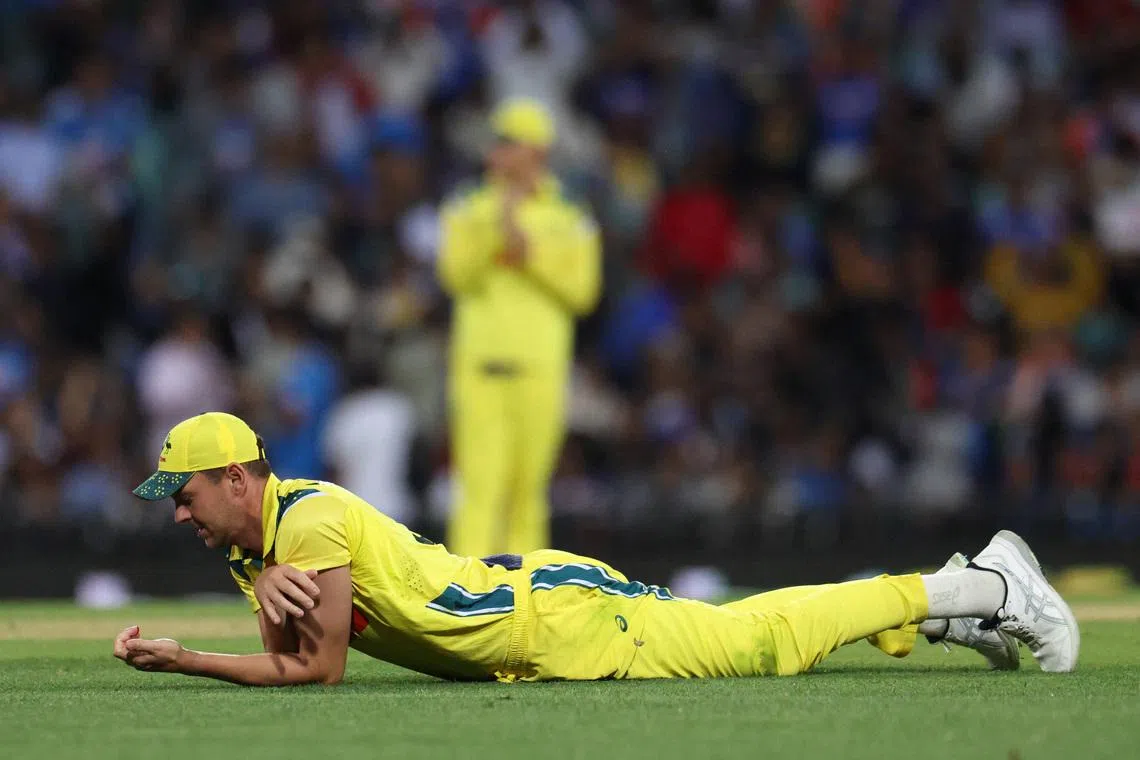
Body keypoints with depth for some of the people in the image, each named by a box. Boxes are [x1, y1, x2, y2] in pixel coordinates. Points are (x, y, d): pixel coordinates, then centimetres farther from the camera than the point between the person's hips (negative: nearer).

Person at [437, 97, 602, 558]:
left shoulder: (569, 222, 10)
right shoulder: (468, 212, 11)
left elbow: (581, 291, 1)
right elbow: (457, 275, -3)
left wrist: (529, 253, -8)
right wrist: (496, 226, -14)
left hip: (541, 369, 1)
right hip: (480, 365, -1)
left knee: (528, 489, 3)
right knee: (481, 485, -11)